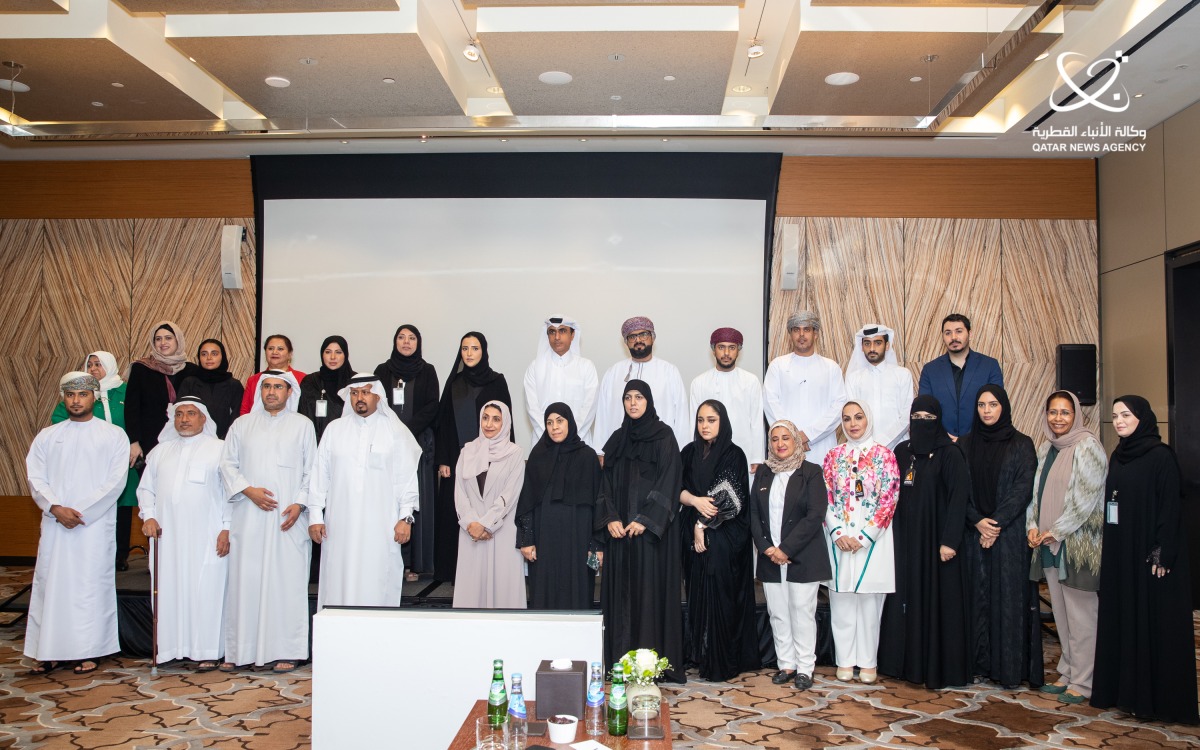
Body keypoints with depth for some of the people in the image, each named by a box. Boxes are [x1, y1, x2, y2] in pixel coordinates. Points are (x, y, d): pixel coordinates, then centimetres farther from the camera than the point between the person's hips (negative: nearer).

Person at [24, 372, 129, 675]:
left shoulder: (114, 435, 4)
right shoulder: (47, 436, 13)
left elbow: (116, 481, -4)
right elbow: (36, 478, 5)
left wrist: (81, 512, -11)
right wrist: (56, 508, -12)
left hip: (96, 525, -3)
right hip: (55, 524, 3)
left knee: (91, 584, -2)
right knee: (50, 582, 3)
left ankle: (88, 650, 4)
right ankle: (50, 652, 11)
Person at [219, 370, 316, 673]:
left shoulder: (302, 425, 9)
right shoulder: (242, 425, 13)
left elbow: (311, 470, 6)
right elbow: (228, 464, 9)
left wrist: (299, 503, -7)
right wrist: (248, 490, -7)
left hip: (288, 520, -2)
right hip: (248, 518, 2)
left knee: (287, 581, -3)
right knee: (244, 581, 2)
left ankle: (285, 651, 2)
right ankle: (238, 651, 10)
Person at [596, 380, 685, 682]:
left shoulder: (663, 436, -1)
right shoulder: (617, 439, 13)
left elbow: (669, 480, -9)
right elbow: (607, 481, 10)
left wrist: (646, 520, -16)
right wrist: (610, 518, -6)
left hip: (652, 529, -4)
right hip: (619, 529, 4)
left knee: (652, 589, -4)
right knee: (621, 591, 4)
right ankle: (621, 660, 10)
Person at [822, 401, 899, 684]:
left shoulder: (884, 455, -1)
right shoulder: (833, 456, 8)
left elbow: (889, 500, -6)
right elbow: (826, 500, 6)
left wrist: (863, 538, -11)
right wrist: (838, 534, -8)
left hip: (873, 540, -2)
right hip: (840, 540, 2)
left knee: (869, 601, 3)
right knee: (841, 602, 5)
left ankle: (868, 661, 15)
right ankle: (845, 660, 16)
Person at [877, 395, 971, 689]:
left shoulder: (950, 454, -7)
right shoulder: (901, 451, 10)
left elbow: (959, 497, -12)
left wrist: (949, 540, -18)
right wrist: (892, 532, 5)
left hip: (935, 539, -5)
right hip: (905, 539, 5)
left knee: (937, 600, -1)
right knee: (906, 599, 8)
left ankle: (939, 668, 8)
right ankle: (908, 662, 18)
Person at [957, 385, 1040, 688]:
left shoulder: (1022, 444, 2)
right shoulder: (965, 444, 9)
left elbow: (1023, 488, -6)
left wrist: (997, 523, -14)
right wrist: (977, 521, -10)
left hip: (1011, 534, -2)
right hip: (974, 534, 2)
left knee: (1010, 598, -2)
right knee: (978, 597, 4)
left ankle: (1011, 667, 4)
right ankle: (981, 663, 10)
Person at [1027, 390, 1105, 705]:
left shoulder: (1087, 446, -8)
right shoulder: (1046, 449, 14)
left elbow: (1087, 498, -14)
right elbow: (1036, 491, 15)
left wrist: (1055, 531, -13)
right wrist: (1033, 526, 0)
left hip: (1078, 543, -7)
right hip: (1049, 544, 7)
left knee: (1081, 613, -2)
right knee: (1061, 613, 12)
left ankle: (1082, 682, 6)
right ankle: (1068, 673, 21)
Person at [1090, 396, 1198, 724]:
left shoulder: (1161, 456, -10)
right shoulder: (1117, 457, 12)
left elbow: (1170, 507, -14)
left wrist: (1162, 554, -20)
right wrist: (1108, 551, 9)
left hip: (1149, 554, -7)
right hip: (1119, 555, 7)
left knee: (1155, 622, -1)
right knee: (1123, 620, 10)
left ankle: (1161, 699, 7)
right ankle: (1127, 690, 18)